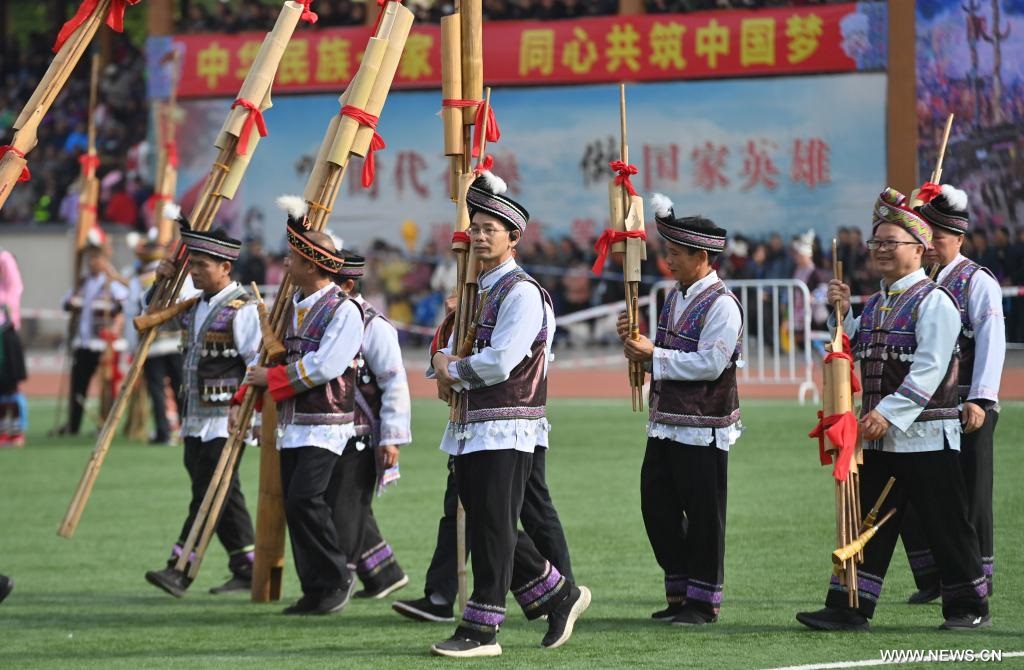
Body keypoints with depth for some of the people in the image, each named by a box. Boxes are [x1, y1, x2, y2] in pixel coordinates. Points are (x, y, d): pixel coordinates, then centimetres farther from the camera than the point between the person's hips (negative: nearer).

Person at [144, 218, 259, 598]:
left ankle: (180, 570, -15)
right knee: (222, 497, 10)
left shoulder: (241, 309, -11)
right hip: (195, 419, 9)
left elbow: (259, 365, -14)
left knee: (209, 494, -10)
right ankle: (247, 569, 16)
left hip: (226, 421, -9)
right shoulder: (194, 305, 13)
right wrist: (164, 283, 12)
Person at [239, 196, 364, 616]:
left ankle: (337, 579, -4)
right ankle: (315, 592, 9)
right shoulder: (296, 305, 13)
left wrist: (271, 378, -12)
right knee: (295, 506, 5)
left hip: (326, 427, -8)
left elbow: (324, 366, -20)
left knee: (305, 499, -18)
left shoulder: (344, 310, -12)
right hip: (291, 424, 8)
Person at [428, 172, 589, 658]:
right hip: (469, 430, 9)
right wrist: (445, 365, -1)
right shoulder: (476, 291, 17)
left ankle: (481, 630, -6)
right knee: (488, 528, 12)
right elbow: (450, 347, 23)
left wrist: (453, 371, -5)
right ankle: (559, 596, 24)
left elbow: (499, 362, -21)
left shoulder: (521, 293, -12)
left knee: (492, 529, -8)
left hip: (506, 430, -9)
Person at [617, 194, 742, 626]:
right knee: (657, 508, 10)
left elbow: (710, 363, -22)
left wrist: (653, 355, -18)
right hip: (665, 425, 9)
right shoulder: (675, 298, 14)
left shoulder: (721, 305, -14)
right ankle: (678, 593, 21)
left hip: (704, 431, -9)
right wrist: (634, 341, 2)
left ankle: (703, 601, 9)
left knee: (703, 514, 0)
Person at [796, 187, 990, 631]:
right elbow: (857, 353, 22)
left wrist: (889, 413, -25)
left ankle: (969, 607, 11)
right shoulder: (875, 304, 15)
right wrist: (843, 311, 9)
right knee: (865, 525, 5)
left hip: (926, 438, -8)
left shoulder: (934, 301, -10)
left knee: (946, 525, 1)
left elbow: (929, 368, -19)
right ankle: (849, 608, 6)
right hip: (879, 437, 8)